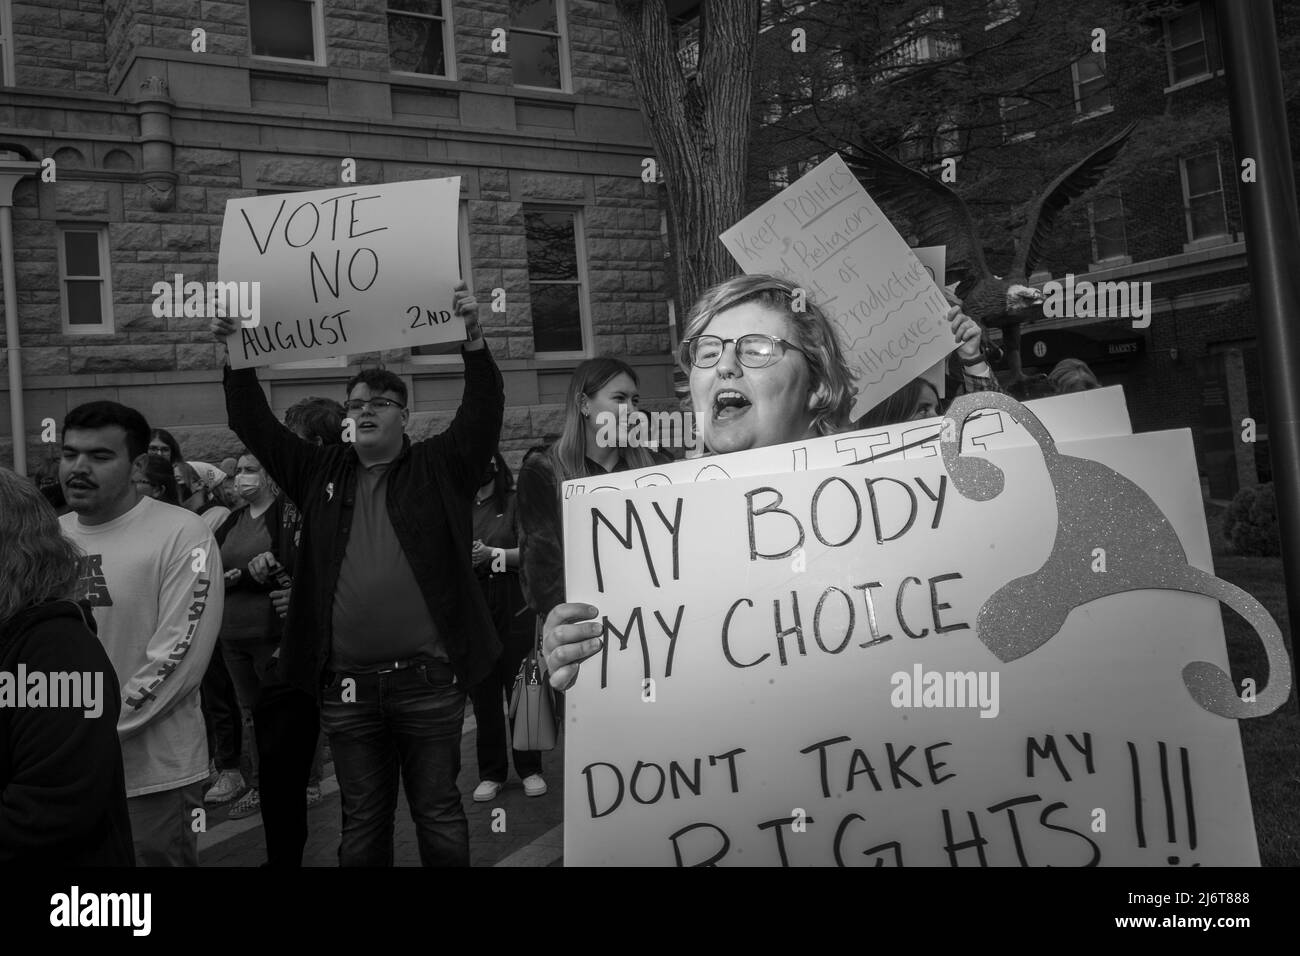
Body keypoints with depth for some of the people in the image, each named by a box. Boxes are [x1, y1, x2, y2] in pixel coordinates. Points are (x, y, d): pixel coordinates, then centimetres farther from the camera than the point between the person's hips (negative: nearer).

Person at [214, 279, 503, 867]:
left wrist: (473, 340, -18)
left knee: (439, 814, 9)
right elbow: (256, 427, 12)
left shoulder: (437, 468, 4)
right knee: (362, 823, 14)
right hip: (348, 685, 3)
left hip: (428, 679, -3)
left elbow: (482, 415, -7)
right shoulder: (321, 474, 12)